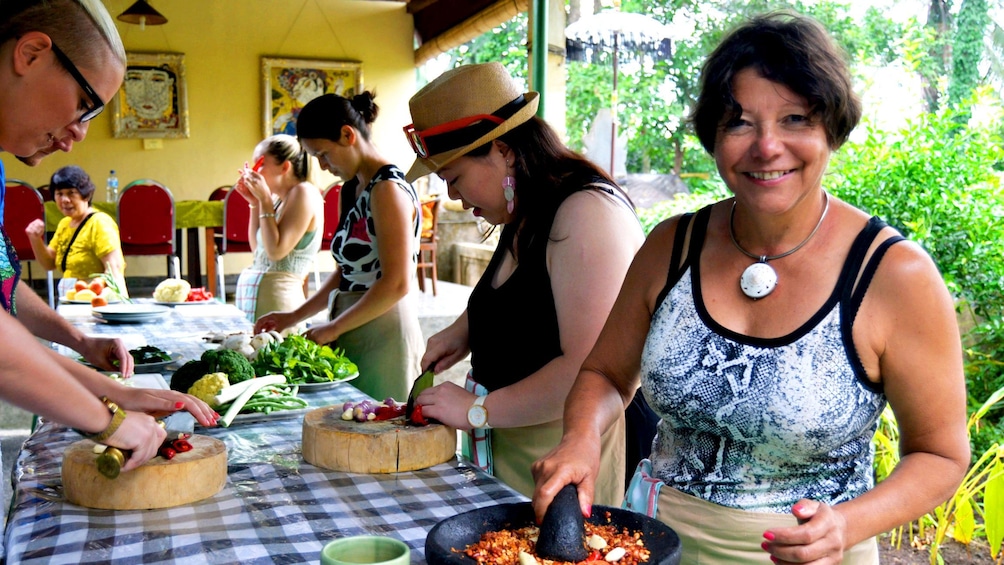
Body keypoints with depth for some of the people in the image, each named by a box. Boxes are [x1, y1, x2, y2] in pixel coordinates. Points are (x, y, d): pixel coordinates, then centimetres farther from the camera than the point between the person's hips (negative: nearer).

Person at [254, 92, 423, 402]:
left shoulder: (388, 188, -13)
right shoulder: (352, 190, 14)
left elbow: (396, 284, -19)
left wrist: (334, 328, -11)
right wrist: (294, 316, 12)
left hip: (383, 335, -8)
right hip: (351, 335, 8)